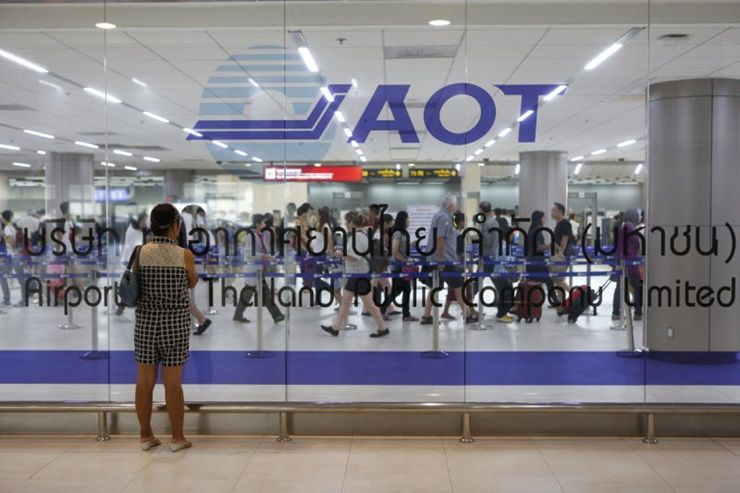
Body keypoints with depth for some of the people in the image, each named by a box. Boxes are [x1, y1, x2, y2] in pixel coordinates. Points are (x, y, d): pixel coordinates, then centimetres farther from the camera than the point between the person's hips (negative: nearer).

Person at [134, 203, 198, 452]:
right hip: (174, 324, -2)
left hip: (146, 322, 2)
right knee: (172, 383, 5)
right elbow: (192, 283, 8)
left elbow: (133, 282, 9)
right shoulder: (184, 255, -8)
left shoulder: (141, 252, -4)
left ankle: (145, 435, 21)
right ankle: (177, 437, 14)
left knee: (144, 381, 11)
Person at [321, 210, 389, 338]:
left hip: (360, 274, -10)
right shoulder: (356, 234, 10)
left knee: (368, 304, -1)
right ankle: (335, 328, 18)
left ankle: (383, 328, 10)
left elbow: (356, 257, -25)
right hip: (354, 274, 10)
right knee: (345, 301, 12)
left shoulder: (358, 236, -20)